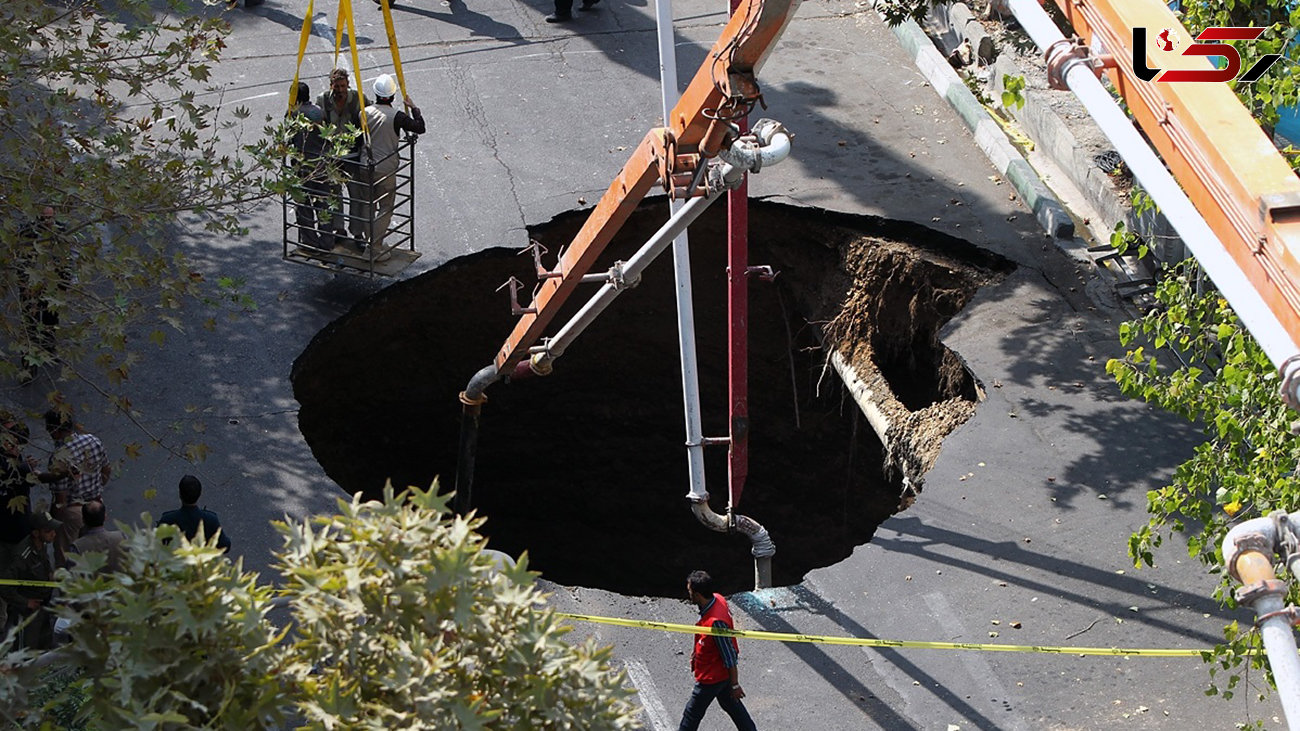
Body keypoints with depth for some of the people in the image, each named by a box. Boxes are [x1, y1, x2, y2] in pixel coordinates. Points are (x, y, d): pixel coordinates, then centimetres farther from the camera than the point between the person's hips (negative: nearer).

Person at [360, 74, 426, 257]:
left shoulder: (365, 113, -3)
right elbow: (420, 128, -8)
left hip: (367, 167, 4)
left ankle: (369, 242, 26)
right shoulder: (396, 117, -16)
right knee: (386, 207, 4)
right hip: (386, 169, -4)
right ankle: (375, 248, -1)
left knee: (369, 206, 19)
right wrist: (413, 108, 3)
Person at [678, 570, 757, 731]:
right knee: (729, 703, 27)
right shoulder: (717, 599, -11)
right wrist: (696, 649, 21)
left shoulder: (715, 622, -38)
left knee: (692, 713, 11)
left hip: (711, 677, -9)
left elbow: (730, 657, -28)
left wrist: (735, 685, -18)